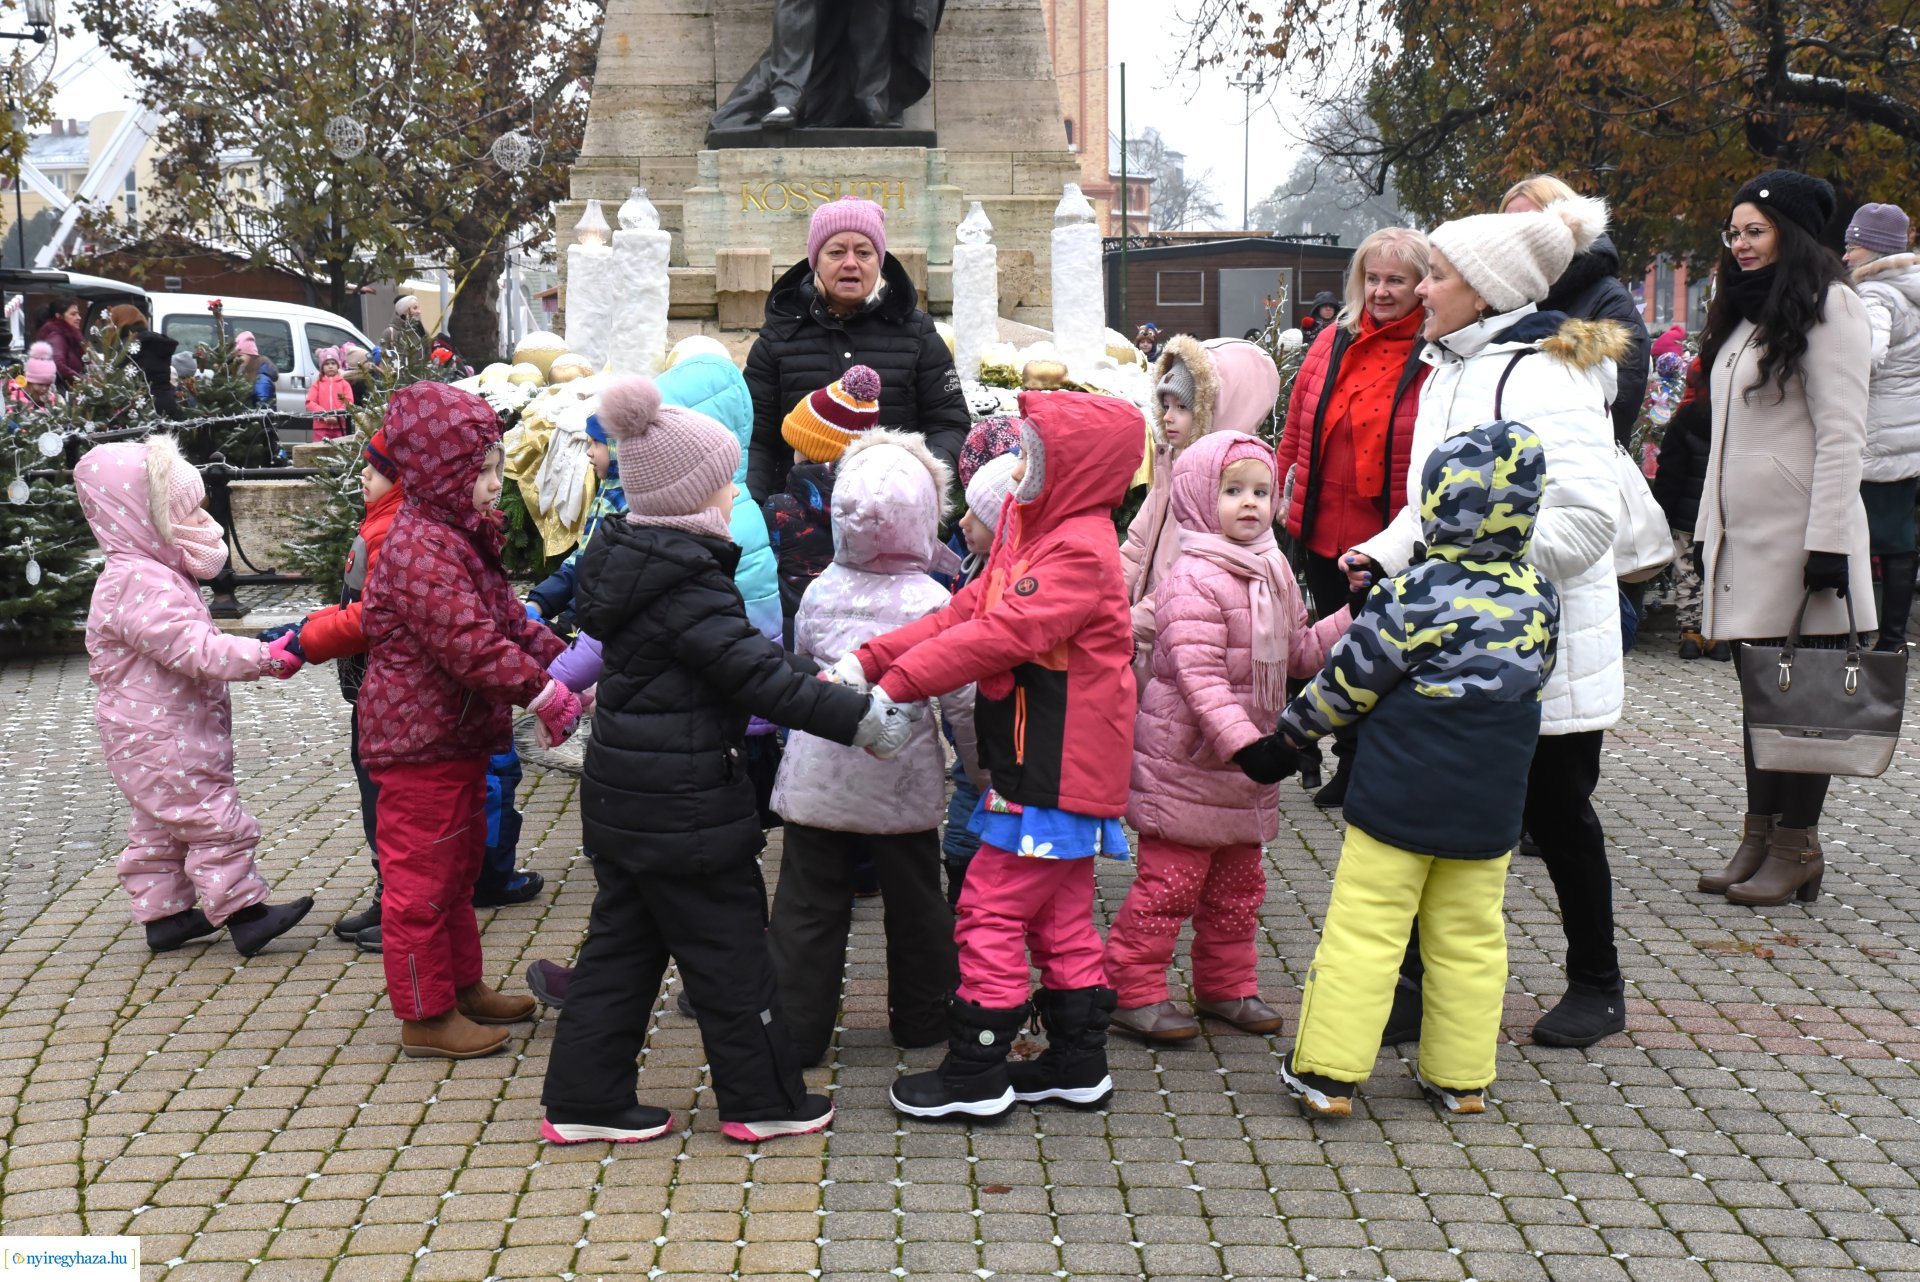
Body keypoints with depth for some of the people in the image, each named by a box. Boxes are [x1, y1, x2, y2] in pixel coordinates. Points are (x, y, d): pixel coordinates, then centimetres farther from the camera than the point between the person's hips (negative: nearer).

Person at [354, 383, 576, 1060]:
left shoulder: (463, 537, 11)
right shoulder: (420, 547, -23)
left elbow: (508, 616, 14)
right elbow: (470, 643, -30)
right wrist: (544, 692, -28)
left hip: (459, 736, 11)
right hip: (419, 741, -11)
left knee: (460, 864, 21)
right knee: (422, 876, 0)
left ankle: (463, 984, 35)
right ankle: (426, 1015, 10)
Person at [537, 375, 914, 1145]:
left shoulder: (640, 559, 9)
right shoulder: (686, 586, -22)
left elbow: (749, 654, 15)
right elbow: (759, 676, -24)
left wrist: (828, 678, 14)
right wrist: (860, 719, -20)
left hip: (623, 794, 10)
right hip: (683, 806, -10)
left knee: (623, 943, 17)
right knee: (728, 950, 5)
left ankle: (584, 1098, 23)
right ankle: (761, 1101, 18)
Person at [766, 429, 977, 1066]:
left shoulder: (820, 592, -2)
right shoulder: (934, 603, -11)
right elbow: (962, 702, -7)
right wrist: (983, 771, 5)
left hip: (816, 781, 1)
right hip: (903, 786, -1)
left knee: (807, 910, 8)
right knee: (915, 905, 16)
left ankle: (796, 1030, 10)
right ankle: (921, 1016, 29)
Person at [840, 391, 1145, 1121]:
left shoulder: (1080, 550, -19)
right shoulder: (1030, 530, 11)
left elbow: (1002, 634, -27)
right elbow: (965, 612, 6)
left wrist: (896, 683, -26)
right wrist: (867, 661, -4)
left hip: (1057, 771, -10)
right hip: (1037, 763, 10)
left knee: (992, 908, -4)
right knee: (1059, 912, 17)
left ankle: (976, 1072, 6)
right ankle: (1078, 1062, 28)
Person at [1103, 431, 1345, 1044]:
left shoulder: (1274, 572, 9)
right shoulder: (1193, 581, -20)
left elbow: (1296, 651, 15)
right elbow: (1199, 676, -26)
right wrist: (1244, 743, -34)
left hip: (1247, 763, 8)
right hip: (1186, 760, -8)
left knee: (1238, 881, 17)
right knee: (1170, 879, -2)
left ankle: (1226, 986, 32)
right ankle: (1133, 992, 10)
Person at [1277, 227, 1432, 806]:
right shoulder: (1333, 342, 7)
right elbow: (1296, 430, 12)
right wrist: (1287, 497, 11)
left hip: (1395, 541, -5)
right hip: (1323, 530, 5)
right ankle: (1348, 763, 33)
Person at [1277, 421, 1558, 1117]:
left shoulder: (1412, 593, -16)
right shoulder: (1537, 595, 0)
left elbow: (1348, 685, -8)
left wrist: (1292, 725, 8)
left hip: (1397, 803, -5)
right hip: (1491, 806, 5)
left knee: (1363, 930, 2)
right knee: (1470, 940, 13)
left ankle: (1329, 1071, 6)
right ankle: (1462, 1077, 22)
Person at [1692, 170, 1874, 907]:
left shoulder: (1827, 308, -7)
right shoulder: (1746, 314, 19)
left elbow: (1842, 433, -14)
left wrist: (1828, 541, -19)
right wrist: (1709, 526, 18)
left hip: (1796, 535, -8)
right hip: (1742, 536, 8)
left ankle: (1797, 846, 3)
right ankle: (1759, 838, 14)